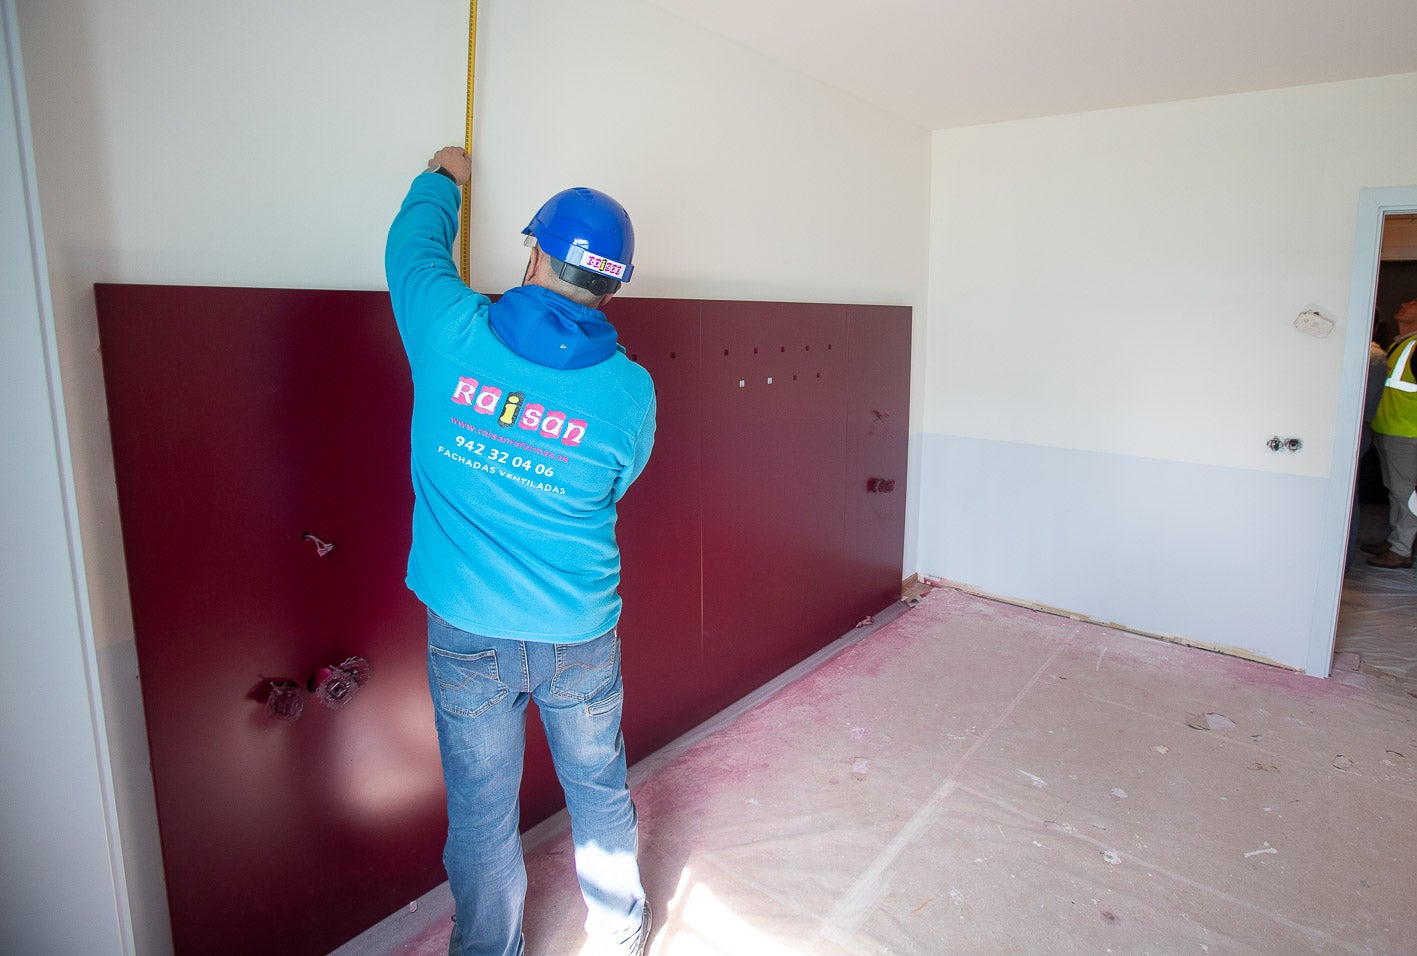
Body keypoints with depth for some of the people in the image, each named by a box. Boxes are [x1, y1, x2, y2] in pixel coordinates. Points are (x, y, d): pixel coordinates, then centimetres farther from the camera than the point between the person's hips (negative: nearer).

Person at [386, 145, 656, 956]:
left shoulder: (453, 334, -14)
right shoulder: (629, 390, -13)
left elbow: (415, 243, 7)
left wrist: (444, 179, 27)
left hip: (469, 636, 0)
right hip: (580, 637, 1)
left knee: (481, 812, 19)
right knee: (600, 792, 23)